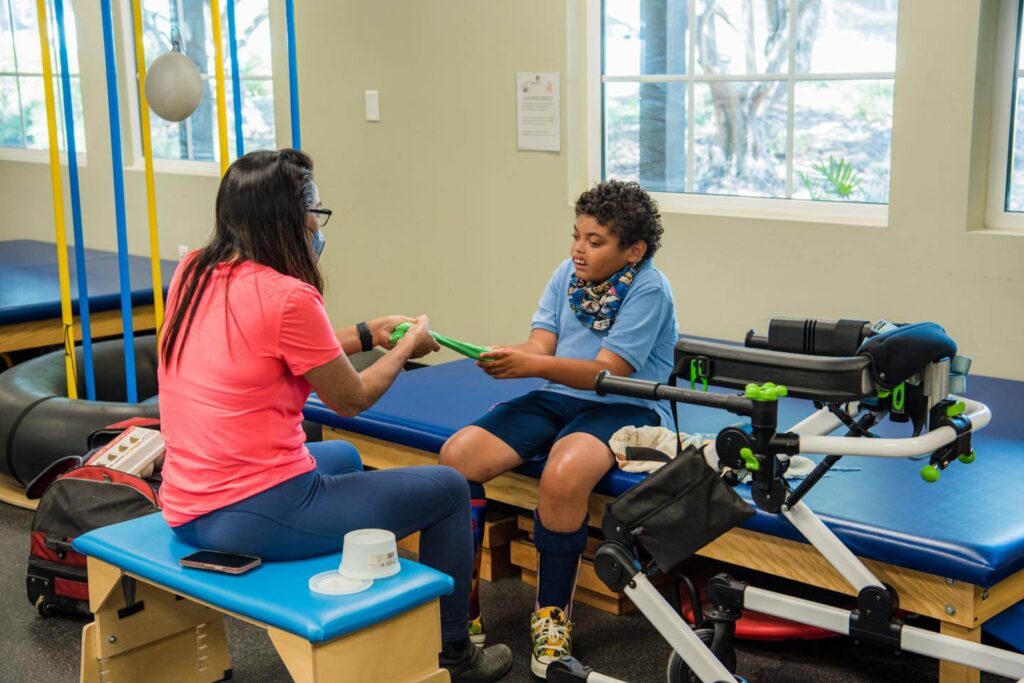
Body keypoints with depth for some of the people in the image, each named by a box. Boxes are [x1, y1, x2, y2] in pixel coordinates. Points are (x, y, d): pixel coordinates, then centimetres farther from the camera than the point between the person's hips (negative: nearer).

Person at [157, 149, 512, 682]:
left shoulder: (191, 274, 3)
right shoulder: (287, 296, -20)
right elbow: (353, 400, -7)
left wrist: (368, 333, 16)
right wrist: (407, 347, 10)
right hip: (258, 515, -9)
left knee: (343, 458, 36)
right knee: (448, 489, 8)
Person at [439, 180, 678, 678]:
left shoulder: (648, 290, -11)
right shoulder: (568, 273, 8)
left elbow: (608, 373, -19)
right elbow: (540, 345, -1)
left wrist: (534, 365, -31)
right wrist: (507, 357, -24)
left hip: (621, 408, -6)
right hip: (556, 398, 7)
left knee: (562, 476, -37)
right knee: (456, 456, -13)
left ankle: (552, 616, -14)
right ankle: (461, 606, -3)